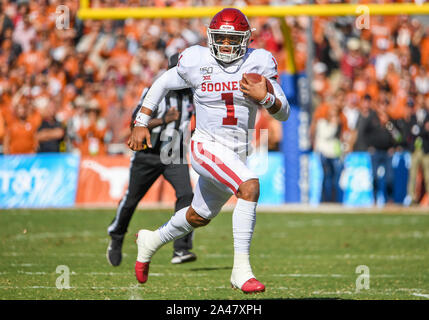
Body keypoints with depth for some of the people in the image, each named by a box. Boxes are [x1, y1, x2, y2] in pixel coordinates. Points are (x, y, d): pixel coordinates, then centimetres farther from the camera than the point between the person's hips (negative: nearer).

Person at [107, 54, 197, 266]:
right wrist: (163, 120, -31)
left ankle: (181, 250, -21)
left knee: (186, 194, -20)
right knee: (131, 199, 10)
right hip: (148, 155, -3)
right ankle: (116, 239, 36)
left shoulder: (191, 94, 1)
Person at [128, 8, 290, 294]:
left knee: (200, 216, 22)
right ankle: (241, 269, -27)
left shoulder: (260, 62, -3)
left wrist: (265, 98, -22)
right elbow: (162, 84, 10)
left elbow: (284, 113, -2)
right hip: (207, 146, -5)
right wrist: (141, 123, 8)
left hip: (238, 152, 5)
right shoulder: (197, 61, -7)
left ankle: (152, 241, 51)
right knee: (250, 187, -30)